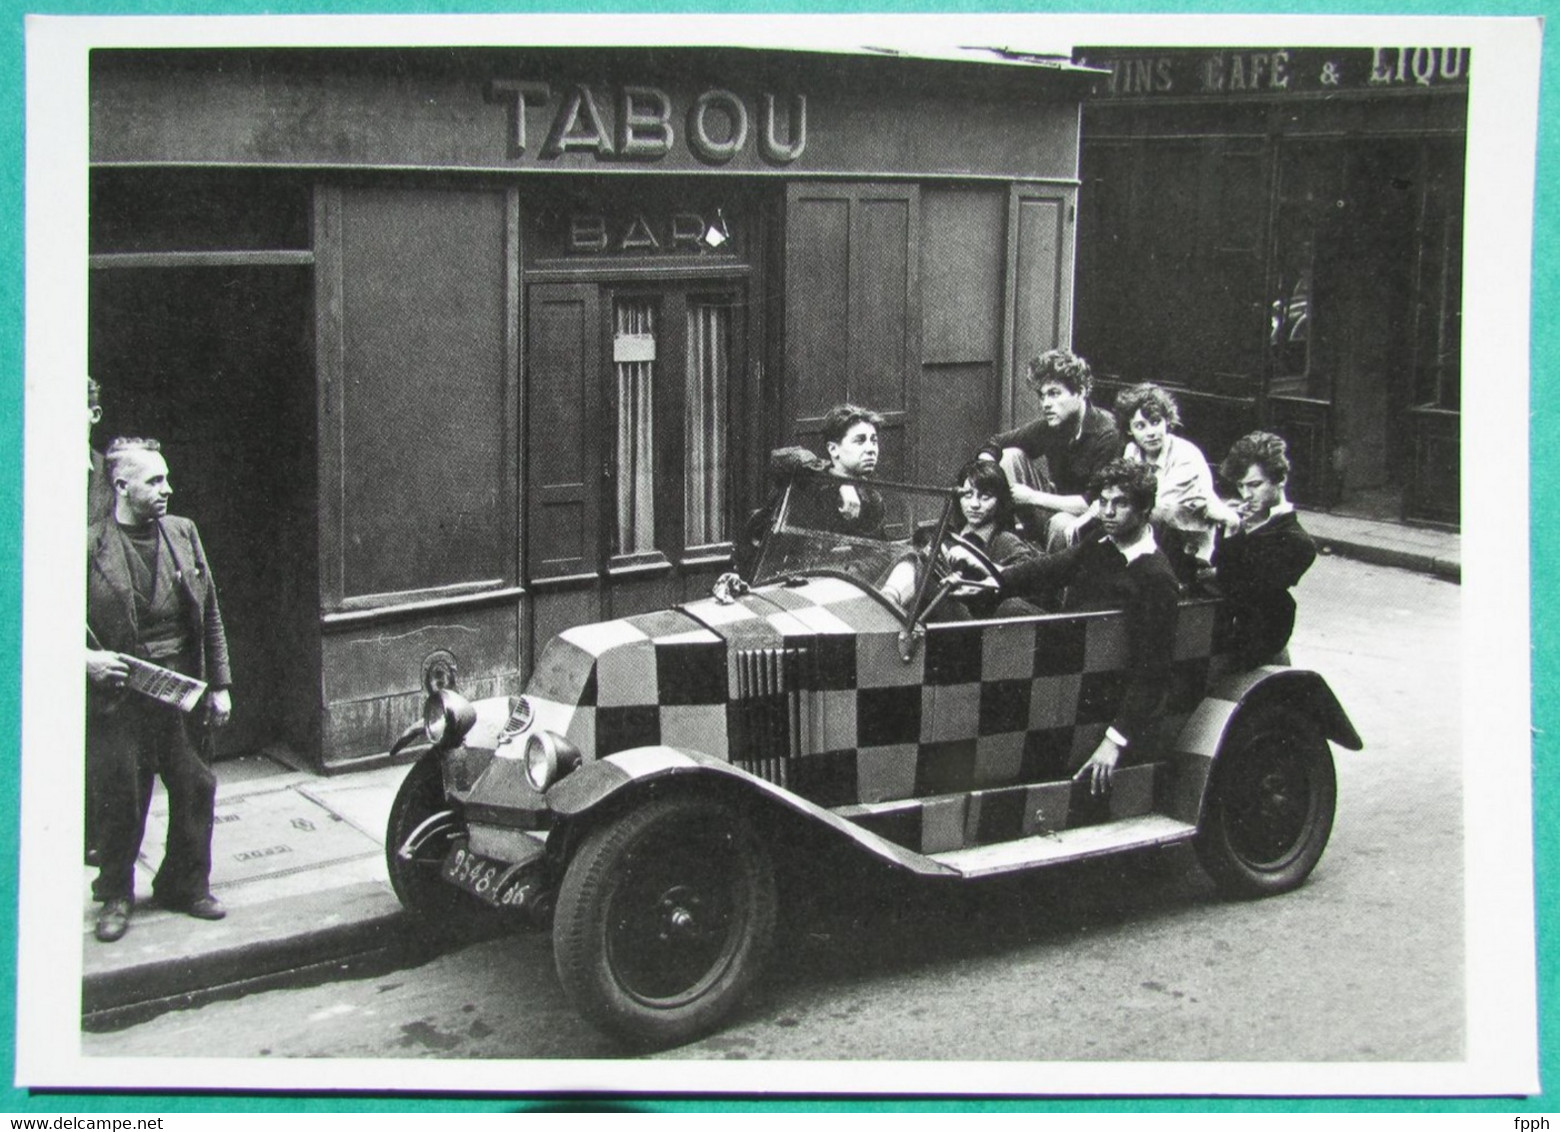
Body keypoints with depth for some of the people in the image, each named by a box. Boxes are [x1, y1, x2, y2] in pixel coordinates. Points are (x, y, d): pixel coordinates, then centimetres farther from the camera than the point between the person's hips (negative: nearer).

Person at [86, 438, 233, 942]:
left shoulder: (183, 534, 6)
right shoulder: (89, 547, -8)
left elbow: (210, 615, 10)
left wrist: (219, 684, 8)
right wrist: (86, 658, -19)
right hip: (118, 693, -4)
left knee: (195, 788, 9)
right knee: (120, 801, 5)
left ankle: (185, 886, 27)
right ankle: (115, 896, 23)